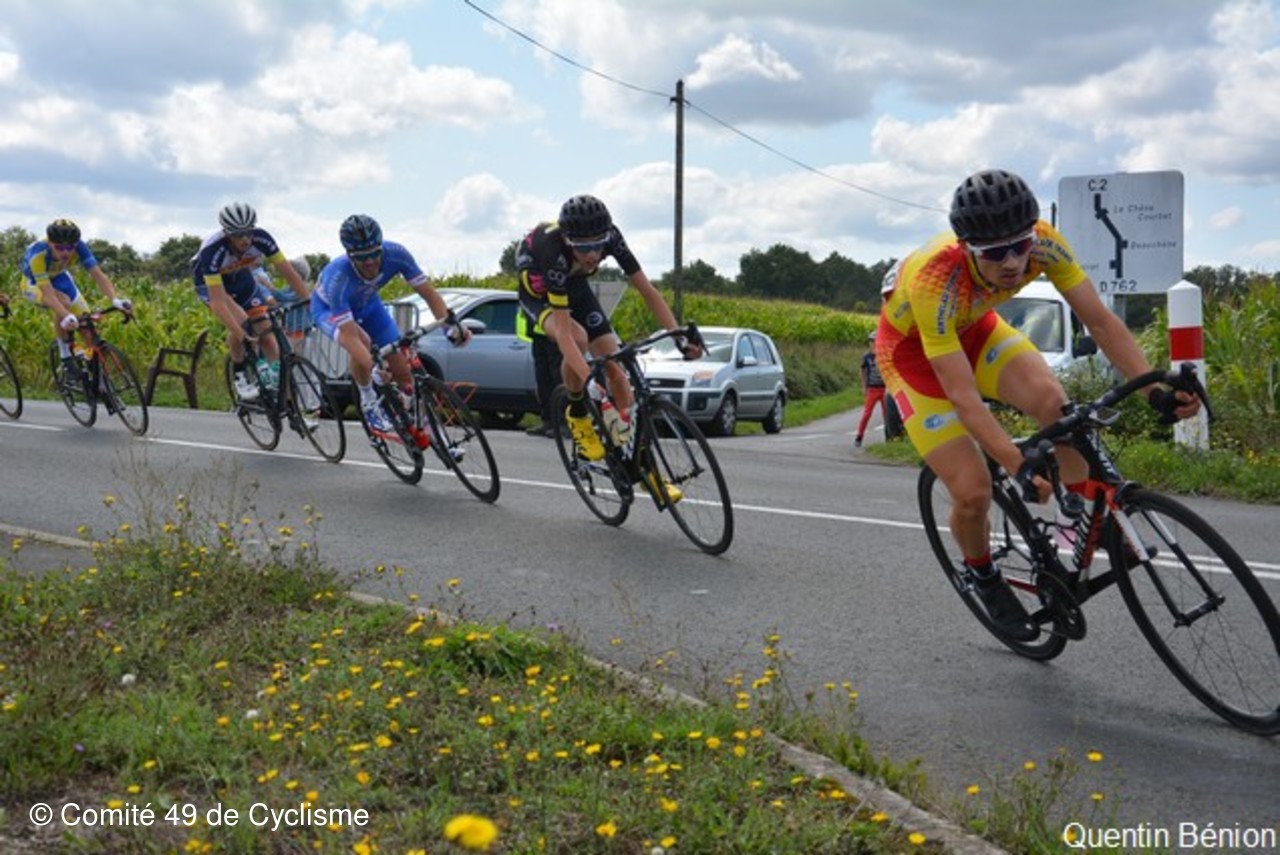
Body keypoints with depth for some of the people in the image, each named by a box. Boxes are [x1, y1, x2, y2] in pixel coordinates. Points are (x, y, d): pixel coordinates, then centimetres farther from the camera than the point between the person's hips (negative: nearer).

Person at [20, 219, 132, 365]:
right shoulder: (38, 254, -40)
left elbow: (99, 275, -39)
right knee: (63, 302, -34)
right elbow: (48, 294, -47)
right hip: (34, 283, -4)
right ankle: (66, 355, -16)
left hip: (58, 277, 4)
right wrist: (67, 316, -63)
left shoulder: (79, 247, -32)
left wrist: (115, 300, -56)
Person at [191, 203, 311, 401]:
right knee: (241, 322, -31)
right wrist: (241, 333, -50)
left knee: (267, 333, -7)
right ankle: (239, 373, -10)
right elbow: (217, 301, -42)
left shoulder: (261, 238, -30)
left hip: (242, 279, 4)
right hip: (211, 283, -4)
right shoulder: (212, 251, -39)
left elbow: (288, 272, -23)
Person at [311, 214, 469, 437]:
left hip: (366, 303, 4)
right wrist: (370, 364, -57)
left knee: (402, 370, -7)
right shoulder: (338, 278, -44)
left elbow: (428, 292, -24)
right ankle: (369, 404, -13)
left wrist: (451, 322, -38)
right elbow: (350, 335, -46)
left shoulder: (395, 254, -33)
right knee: (362, 343, -36)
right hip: (329, 308, -4)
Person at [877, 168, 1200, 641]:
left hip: (973, 328, 4)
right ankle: (984, 578, 19)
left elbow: (1101, 321, -20)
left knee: (1051, 399, -26)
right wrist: (1021, 467, -49)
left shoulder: (1042, 242, -28)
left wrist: (1156, 391, -31)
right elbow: (963, 397, -41)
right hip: (912, 348, -4)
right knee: (972, 491, -13)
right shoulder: (935, 280, -41)